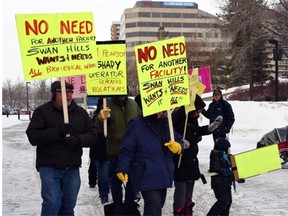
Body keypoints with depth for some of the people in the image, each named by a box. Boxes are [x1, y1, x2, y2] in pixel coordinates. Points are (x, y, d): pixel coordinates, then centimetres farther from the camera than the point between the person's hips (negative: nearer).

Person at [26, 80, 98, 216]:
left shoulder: (80, 112, 8)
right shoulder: (42, 111, -3)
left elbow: (92, 134, 5)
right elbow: (33, 136, -11)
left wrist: (78, 140, -18)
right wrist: (58, 132, -25)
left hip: (72, 168, 4)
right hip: (49, 167, -4)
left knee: (69, 204, 12)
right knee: (52, 203, -11)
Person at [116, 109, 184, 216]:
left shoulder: (167, 123, 6)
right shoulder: (136, 125, -11)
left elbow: (179, 140, 11)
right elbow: (127, 150, -9)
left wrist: (178, 146, -12)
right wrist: (122, 169, -14)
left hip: (164, 175, 7)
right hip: (147, 176, -7)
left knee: (157, 206, 20)